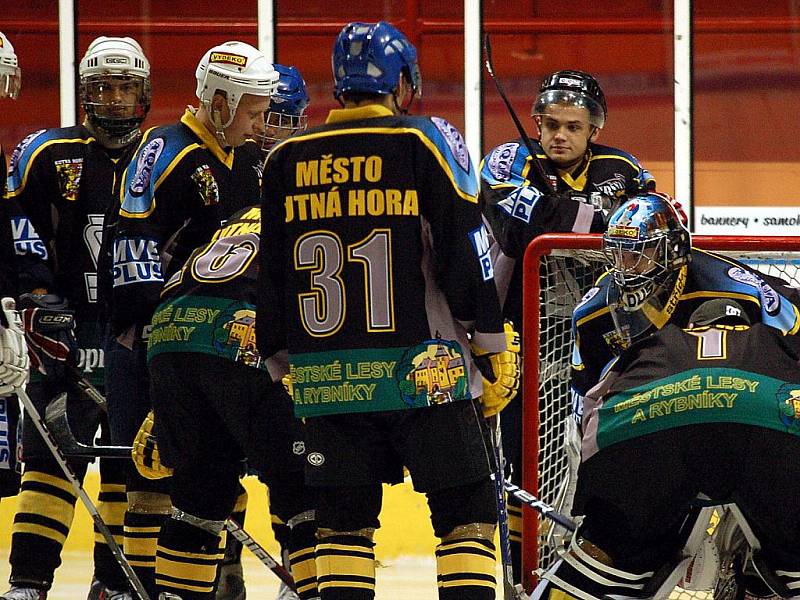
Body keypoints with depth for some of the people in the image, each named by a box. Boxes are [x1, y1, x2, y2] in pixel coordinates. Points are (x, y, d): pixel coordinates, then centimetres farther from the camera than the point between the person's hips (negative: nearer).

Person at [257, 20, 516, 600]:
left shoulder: (287, 160, 8)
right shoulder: (426, 143, -4)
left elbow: (271, 275, 13)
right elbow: (466, 253, -7)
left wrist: (279, 361, 23)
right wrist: (493, 346, 2)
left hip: (326, 375, 4)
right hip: (422, 371, -4)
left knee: (345, 521, 10)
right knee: (467, 511, 2)